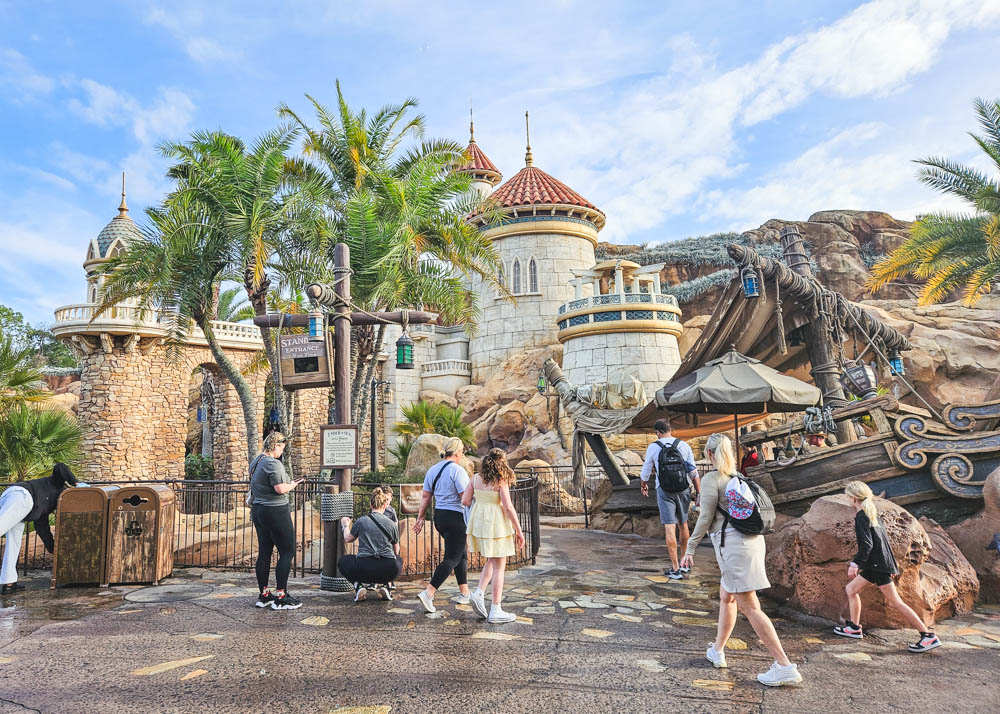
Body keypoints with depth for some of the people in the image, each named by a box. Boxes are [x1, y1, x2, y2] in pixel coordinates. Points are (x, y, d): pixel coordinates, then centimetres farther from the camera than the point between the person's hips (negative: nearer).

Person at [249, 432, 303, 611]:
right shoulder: (273, 463, -17)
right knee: (287, 552, -2)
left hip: (258, 511, 10)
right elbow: (280, 489, -25)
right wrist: (292, 485, -5)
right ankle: (280, 597, -2)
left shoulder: (255, 462, 13)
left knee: (264, 552, 13)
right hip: (276, 511, -9)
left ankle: (263, 595, 20)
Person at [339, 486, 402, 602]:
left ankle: (360, 585, 5)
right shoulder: (392, 524, 6)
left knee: (343, 561, 29)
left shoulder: (361, 521, 2)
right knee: (399, 560, 35)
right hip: (388, 571, 1)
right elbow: (396, 551, 18)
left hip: (364, 569, -1)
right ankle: (383, 584, 11)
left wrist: (346, 526, 41)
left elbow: (348, 539, 21)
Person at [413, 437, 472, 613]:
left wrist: (420, 517, 14)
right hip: (456, 518, -8)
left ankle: (465, 593, 23)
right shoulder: (458, 470, -15)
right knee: (452, 558, -2)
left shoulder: (432, 470, 8)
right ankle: (428, 593, -10)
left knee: (461, 554, 19)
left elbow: (425, 496, 9)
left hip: (439, 516, 8)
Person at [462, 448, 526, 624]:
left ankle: (479, 593, 4)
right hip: (496, 524, -6)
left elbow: (465, 501, 3)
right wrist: (519, 530, -9)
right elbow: (508, 507, -15)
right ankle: (495, 611, 6)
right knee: (499, 566, 4)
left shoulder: (476, 478, 3)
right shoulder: (501, 481, -11)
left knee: (492, 562, 22)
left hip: (478, 522, 6)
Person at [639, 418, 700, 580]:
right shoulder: (684, 445, 3)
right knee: (683, 524, 17)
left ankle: (675, 569, -2)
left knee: (669, 527, -2)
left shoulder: (653, 447, -1)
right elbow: (694, 472, 2)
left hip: (664, 490, -3)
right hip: (683, 489, 3)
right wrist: (700, 494, 8)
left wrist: (643, 486, 29)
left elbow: (645, 471, 10)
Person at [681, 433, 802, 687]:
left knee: (750, 607, -7)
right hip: (753, 539, 9)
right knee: (726, 598, 20)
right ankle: (717, 650, 30)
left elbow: (705, 518, -10)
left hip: (733, 543, -9)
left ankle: (785, 667, -9)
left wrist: (690, 547, -3)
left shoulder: (711, 479, -8)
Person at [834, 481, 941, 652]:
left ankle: (929, 636, -3)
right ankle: (854, 628, 19)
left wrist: (855, 563, -27)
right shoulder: (872, 514, 15)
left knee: (895, 602, -7)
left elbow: (867, 544, -23)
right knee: (851, 589, 14)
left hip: (879, 566, -10)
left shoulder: (861, 517, -14)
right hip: (875, 565, 10)